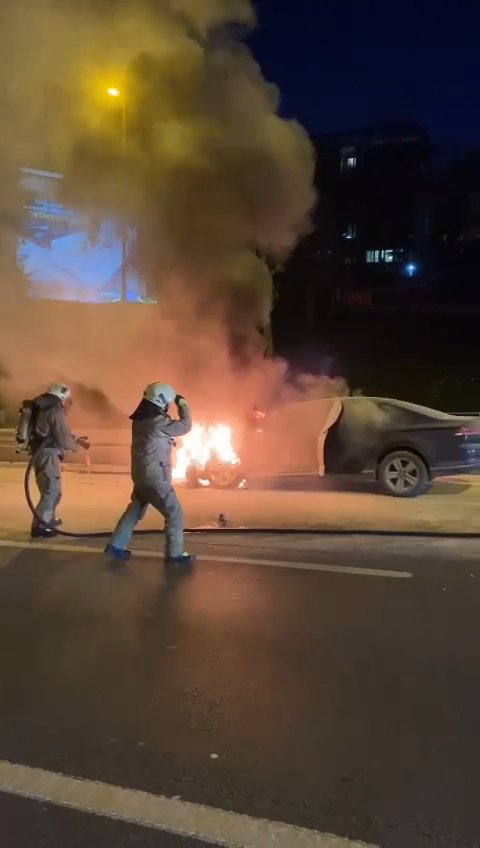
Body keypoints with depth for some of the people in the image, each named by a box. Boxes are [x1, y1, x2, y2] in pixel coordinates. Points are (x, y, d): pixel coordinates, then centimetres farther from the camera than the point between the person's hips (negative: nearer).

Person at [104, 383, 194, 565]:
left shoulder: (141, 419, 6)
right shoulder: (157, 422, -21)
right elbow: (185, 426, -11)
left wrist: (176, 403, 13)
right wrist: (182, 403, 1)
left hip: (141, 474, 9)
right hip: (155, 477, -9)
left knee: (134, 510, 20)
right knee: (174, 513, 2)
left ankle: (116, 546, 24)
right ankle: (175, 554, 8)